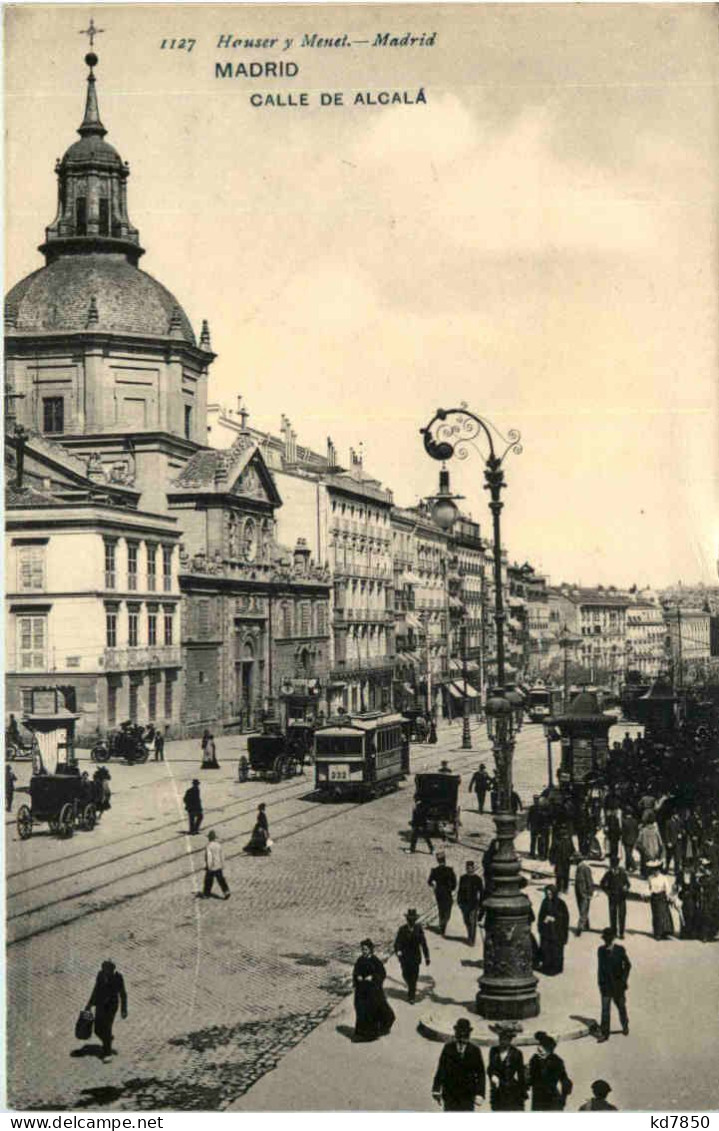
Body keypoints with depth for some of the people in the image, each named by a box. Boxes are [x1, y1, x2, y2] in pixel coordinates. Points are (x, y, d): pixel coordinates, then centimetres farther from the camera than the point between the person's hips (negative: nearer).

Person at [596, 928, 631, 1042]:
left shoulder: (620, 950, -7)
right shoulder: (601, 950, -1)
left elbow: (627, 965, 3)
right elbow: (600, 967, 5)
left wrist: (624, 979, -2)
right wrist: (600, 982, 5)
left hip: (618, 984, -1)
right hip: (606, 984, 1)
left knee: (621, 1006, 15)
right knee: (605, 1009, -4)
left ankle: (625, 1026, 38)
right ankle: (604, 1033, -1)